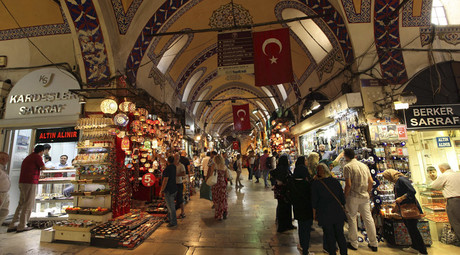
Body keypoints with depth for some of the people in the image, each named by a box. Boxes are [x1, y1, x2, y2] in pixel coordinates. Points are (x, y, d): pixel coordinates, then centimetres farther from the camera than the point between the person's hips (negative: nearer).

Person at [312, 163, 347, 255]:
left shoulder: (315, 184, -9)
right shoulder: (335, 181, -1)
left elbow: (314, 201, -5)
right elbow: (342, 198, 6)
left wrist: (315, 213, 7)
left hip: (325, 214, -3)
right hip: (338, 212, 3)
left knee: (329, 235, 10)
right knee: (340, 234, 16)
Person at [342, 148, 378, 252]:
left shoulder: (347, 167, -13)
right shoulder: (364, 165, 8)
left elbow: (348, 185, -17)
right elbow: (371, 182, 8)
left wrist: (345, 197, -6)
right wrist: (367, 192, 19)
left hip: (353, 196, -6)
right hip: (364, 196, 6)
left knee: (352, 218, 6)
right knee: (368, 218, 14)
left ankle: (353, 244, 16)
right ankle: (374, 244, 25)